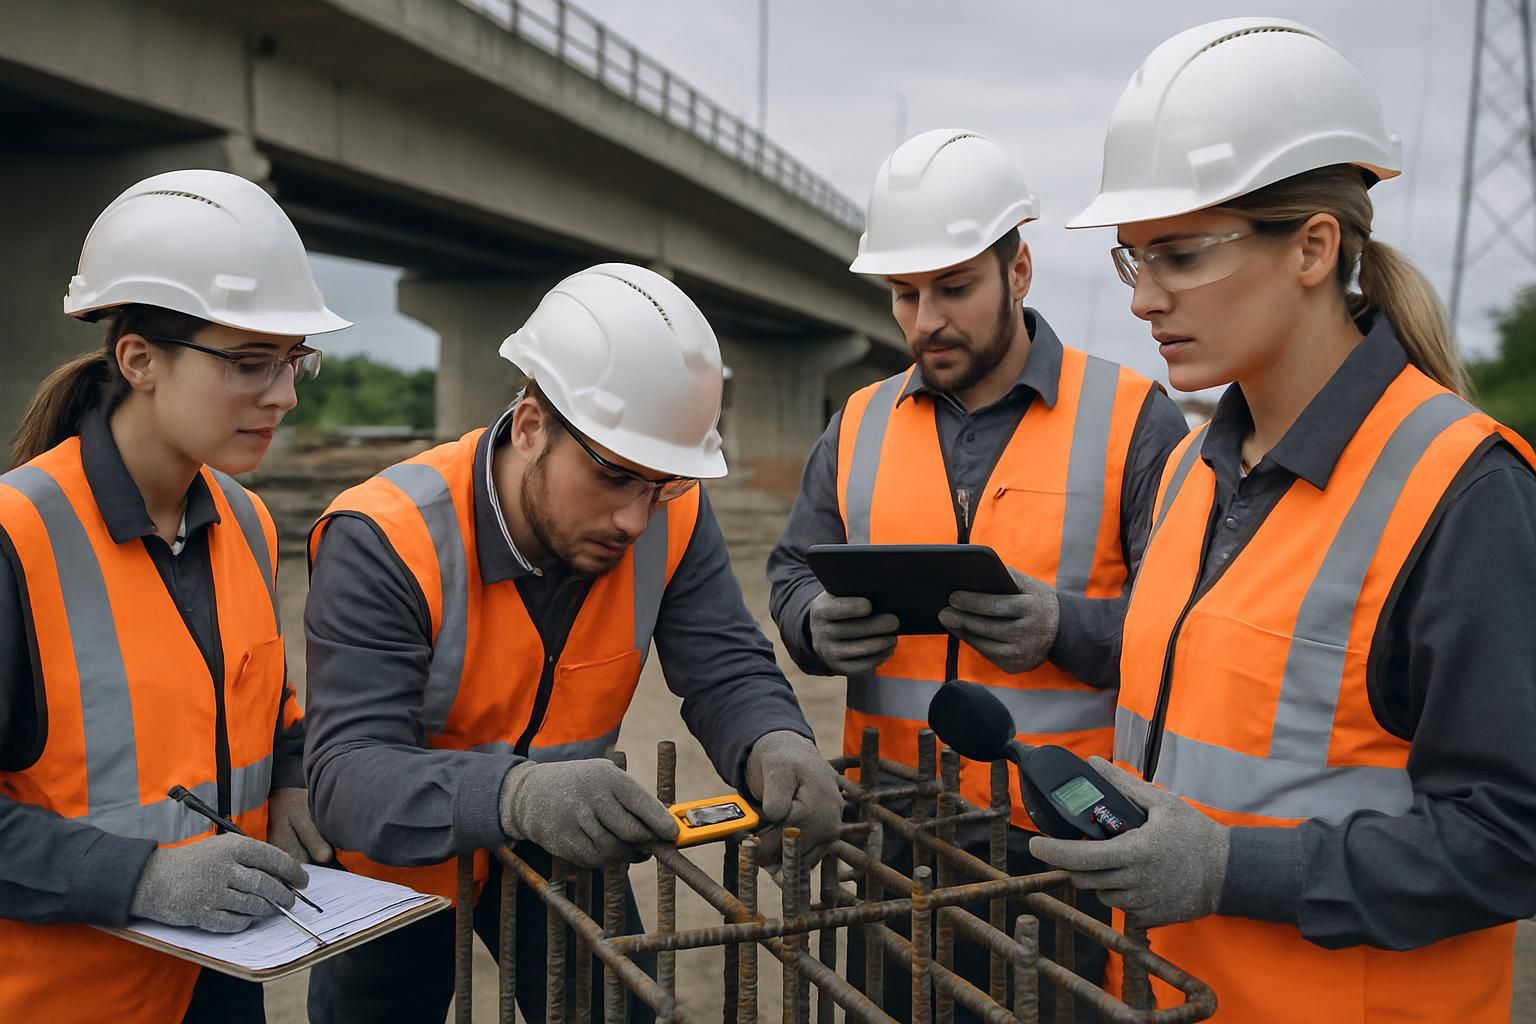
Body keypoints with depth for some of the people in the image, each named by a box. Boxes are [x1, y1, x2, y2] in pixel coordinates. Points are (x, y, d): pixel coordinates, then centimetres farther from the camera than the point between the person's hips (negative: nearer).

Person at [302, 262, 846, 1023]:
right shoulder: (385, 542, -31)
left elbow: (728, 673, -17)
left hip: (561, 852, 3)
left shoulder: (673, 518, -19)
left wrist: (776, 749, -41)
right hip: (402, 866, -2)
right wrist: (518, 793, -57)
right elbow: (349, 773, -38)